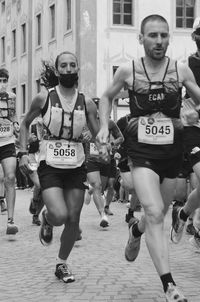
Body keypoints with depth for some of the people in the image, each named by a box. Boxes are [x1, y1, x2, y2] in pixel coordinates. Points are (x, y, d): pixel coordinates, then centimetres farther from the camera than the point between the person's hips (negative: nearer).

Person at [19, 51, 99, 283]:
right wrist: (23, 153, 1)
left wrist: (91, 137, -14)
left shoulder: (86, 103, 1)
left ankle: (62, 264, 25)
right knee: (59, 216, -19)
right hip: (50, 166, -3)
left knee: (73, 220, 4)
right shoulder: (44, 98, -4)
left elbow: (98, 135, 10)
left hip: (76, 167, 3)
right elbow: (25, 124, 10)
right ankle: (46, 220, 19)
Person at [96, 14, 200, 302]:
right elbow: (107, 97, 16)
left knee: (157, 214, 16)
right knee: (154, 213, -20)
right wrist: (104, 127, 3)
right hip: (141, 151, -2)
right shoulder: (128, 70, -2)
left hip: (172, 151, 3)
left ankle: (137, 229, 54)